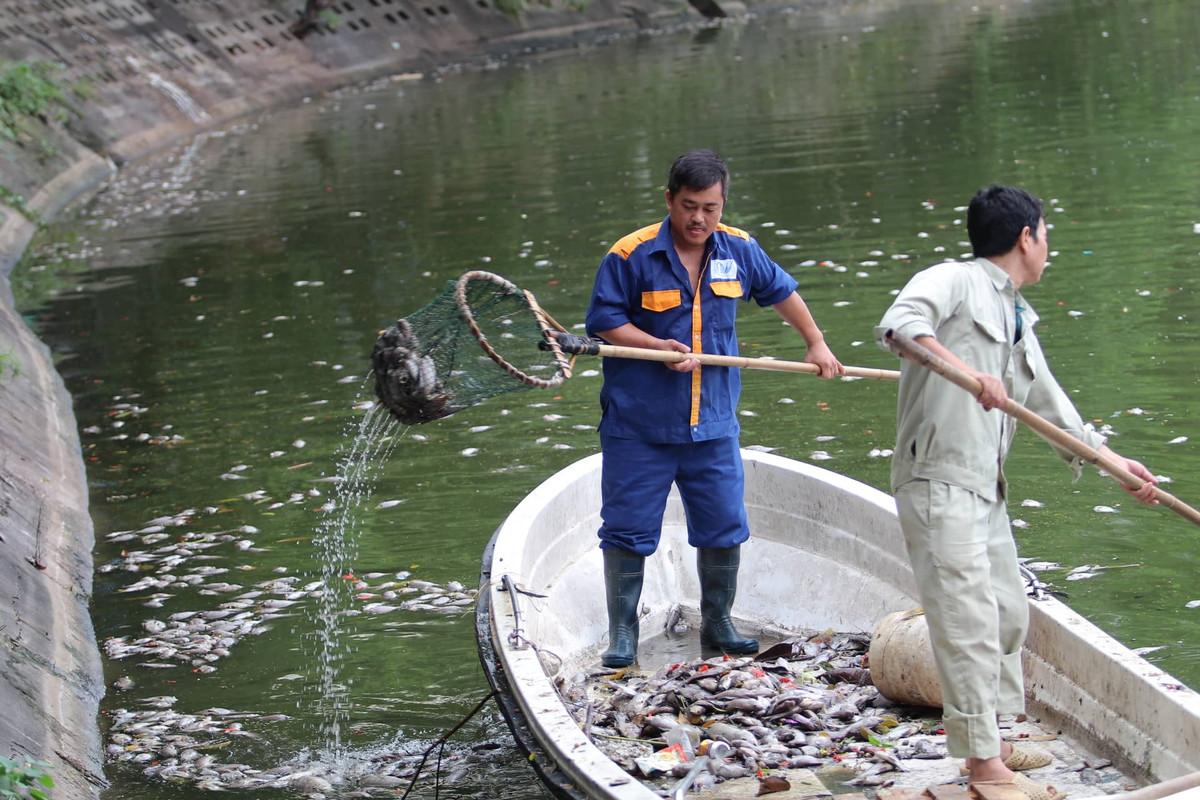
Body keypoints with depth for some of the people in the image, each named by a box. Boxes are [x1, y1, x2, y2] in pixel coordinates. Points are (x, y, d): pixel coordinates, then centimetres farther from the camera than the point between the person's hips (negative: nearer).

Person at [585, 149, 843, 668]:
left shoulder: (739, 251, 3)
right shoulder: (630, 256, -11)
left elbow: (781, 293, 22)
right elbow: (604, 321, -7)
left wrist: (816, 344, 26)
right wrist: (657, 346, -20)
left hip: (713, 425, 4)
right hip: (638, 425, -4)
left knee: (725, 528, 7)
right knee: (628, 530, 0)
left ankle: (717, 624, 25)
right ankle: (622, 633, 12)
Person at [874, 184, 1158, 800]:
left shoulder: (1019, 322, 21)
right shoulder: (956, 282, -6)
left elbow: (1049, 404, 28)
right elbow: (900, 322, -25)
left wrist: (1111, 459, 27)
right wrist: (968, 372, -34)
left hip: (986, 488, 10)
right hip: (938, 479, -10)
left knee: (1008, 612, 16)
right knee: (969, 620, -9)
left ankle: (990, 743, 29)